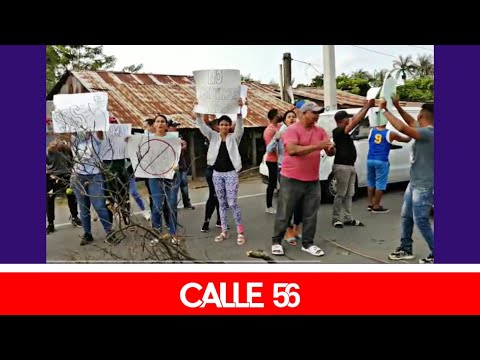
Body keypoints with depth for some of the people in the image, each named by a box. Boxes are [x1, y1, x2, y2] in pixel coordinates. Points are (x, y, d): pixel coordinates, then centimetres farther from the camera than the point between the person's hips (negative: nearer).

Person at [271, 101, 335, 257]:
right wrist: (316, 146, -28)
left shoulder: (320, 131, 8)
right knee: (284, 213, 5)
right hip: (291, 180, -5)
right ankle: (276, 241, 19)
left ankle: (307, 243, 21)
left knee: (310, 215, 10)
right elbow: (292, 150, -26)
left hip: (313, 181, 5)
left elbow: (330, 153, 5)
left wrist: (331, 149, -20)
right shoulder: (292, 130, -10)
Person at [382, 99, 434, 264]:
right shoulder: (426, 131, 5)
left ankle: (435, 255, 10)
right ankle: (406, 249, 28)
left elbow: (402, 128, -35)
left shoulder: (427, 133, -24)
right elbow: (411, 123, 21)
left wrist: (384, 110, -25)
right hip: (414, 183, 10)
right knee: (406, 216, 16)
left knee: (421, 221, -3)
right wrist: (398, 107, 13)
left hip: (424, 186, -10)